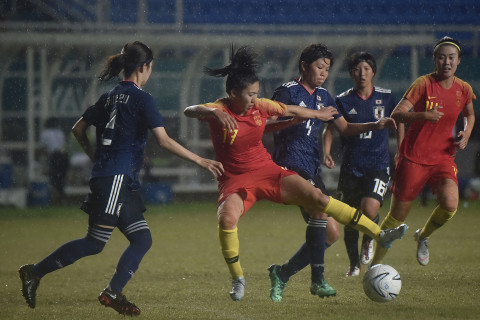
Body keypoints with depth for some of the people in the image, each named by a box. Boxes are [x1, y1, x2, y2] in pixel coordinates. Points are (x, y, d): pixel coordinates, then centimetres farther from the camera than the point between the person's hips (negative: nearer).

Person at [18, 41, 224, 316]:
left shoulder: (111, 97, 15)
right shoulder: (141, 99, -8)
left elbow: (78, 129, 20)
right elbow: (164, 141, -15)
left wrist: (96, 158, 30)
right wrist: (201, 161, -12)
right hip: (117, 179, -9)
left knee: (142, 240, 6)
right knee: (94, 243, -7)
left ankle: (113, 293, -5)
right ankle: (36, 272, -4)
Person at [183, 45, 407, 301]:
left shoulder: (260, 107, -2)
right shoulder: (220, 110, -15)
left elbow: (290, 111, 17)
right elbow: (190, 111, -36)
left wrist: (318, 114, 33)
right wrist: (215, 113, -56)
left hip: (267, 170, 4)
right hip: (235, 180, -4)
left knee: (316, 198, -10)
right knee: (227, 218, -34)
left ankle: (379, 235, -6)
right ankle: (237, 279, -12)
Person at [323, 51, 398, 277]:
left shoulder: (386, 97, 3)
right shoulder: (343, 101, 0)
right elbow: (330, 129, 6)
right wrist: (326, 153, -11)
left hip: (379, 165, -1)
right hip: (351, 167, 1)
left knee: (370, 210, -22)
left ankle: (369, 238, 12)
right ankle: (354, 263, 27)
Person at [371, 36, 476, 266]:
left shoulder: (464, 90, 3)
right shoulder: (423, 84, -11)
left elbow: (469, 115, 25)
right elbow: (396, 115, -19)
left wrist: (466, 134, 5)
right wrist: (423, 115, -35)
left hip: (443, 157, 3)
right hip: (413, 158, -3)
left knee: (450, 204, -23)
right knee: (397, 216, 2)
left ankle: (423, 236, 8)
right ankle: (375, 264, 21)